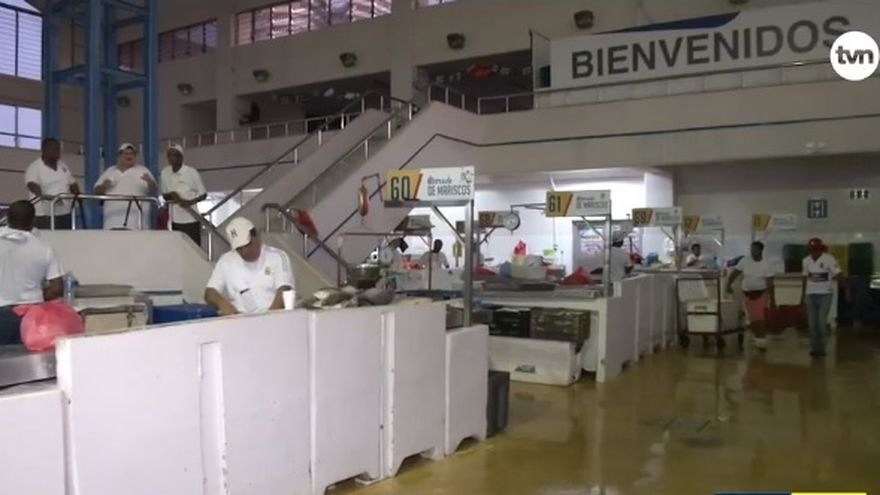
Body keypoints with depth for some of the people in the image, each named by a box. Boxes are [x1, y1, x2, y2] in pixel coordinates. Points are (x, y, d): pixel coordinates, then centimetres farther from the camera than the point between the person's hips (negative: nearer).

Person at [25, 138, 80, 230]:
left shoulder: (63, 166, 16)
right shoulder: (34, 167, -5)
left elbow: (72, 184, 21)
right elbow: (32, 184, -21)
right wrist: (43, 196, -40)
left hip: (65, 213, 6)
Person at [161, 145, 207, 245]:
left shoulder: (192, 172, -9)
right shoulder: (164, 173, 5)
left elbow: (203, 194, -2)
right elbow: (164, 195, 13)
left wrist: (190, 202, -20)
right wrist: (171, 195, -10)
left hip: (191, 218, -4)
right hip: (175, 219, 4)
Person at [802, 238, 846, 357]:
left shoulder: (829, 259, -12)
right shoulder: (806, 260, 3)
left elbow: (839, 275, -15)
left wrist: (846, 289, -24)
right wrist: (804, 295, 15)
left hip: (825, 294, -4)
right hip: (811, 294, 4)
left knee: (822, 322, -7)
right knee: (812, 322, 4)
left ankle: (820, 347, 7)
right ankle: (815, 347, 14)